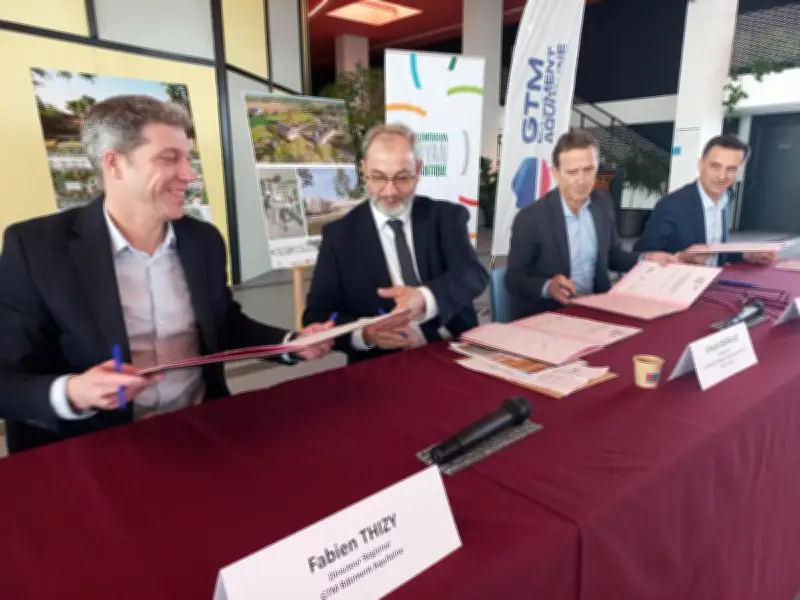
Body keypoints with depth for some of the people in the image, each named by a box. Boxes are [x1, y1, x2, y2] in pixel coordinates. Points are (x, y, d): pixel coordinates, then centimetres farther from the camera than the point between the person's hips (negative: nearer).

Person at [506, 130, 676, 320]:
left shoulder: (604, 204, 1)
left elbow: (612, 255, 15)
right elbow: (513, 278, -13)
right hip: (544, 315, -4)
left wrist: (645, 260, -2)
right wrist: (547, 287, -31)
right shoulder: (530, 218, -16)